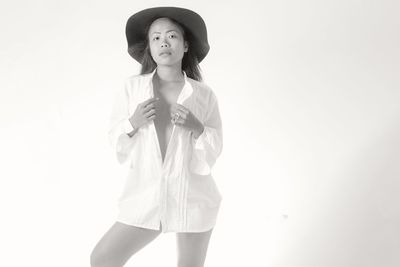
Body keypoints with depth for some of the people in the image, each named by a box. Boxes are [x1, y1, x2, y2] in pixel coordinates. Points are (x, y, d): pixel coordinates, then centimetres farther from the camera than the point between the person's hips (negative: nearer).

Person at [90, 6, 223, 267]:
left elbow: (214, 151, 1)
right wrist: (133, 123, -19)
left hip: (193, 199, 0)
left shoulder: (204, 94, -5)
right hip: (147, 196, 1)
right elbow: (115, 143, 0)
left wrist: (197, 128, -18)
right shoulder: (133, 87, -5)